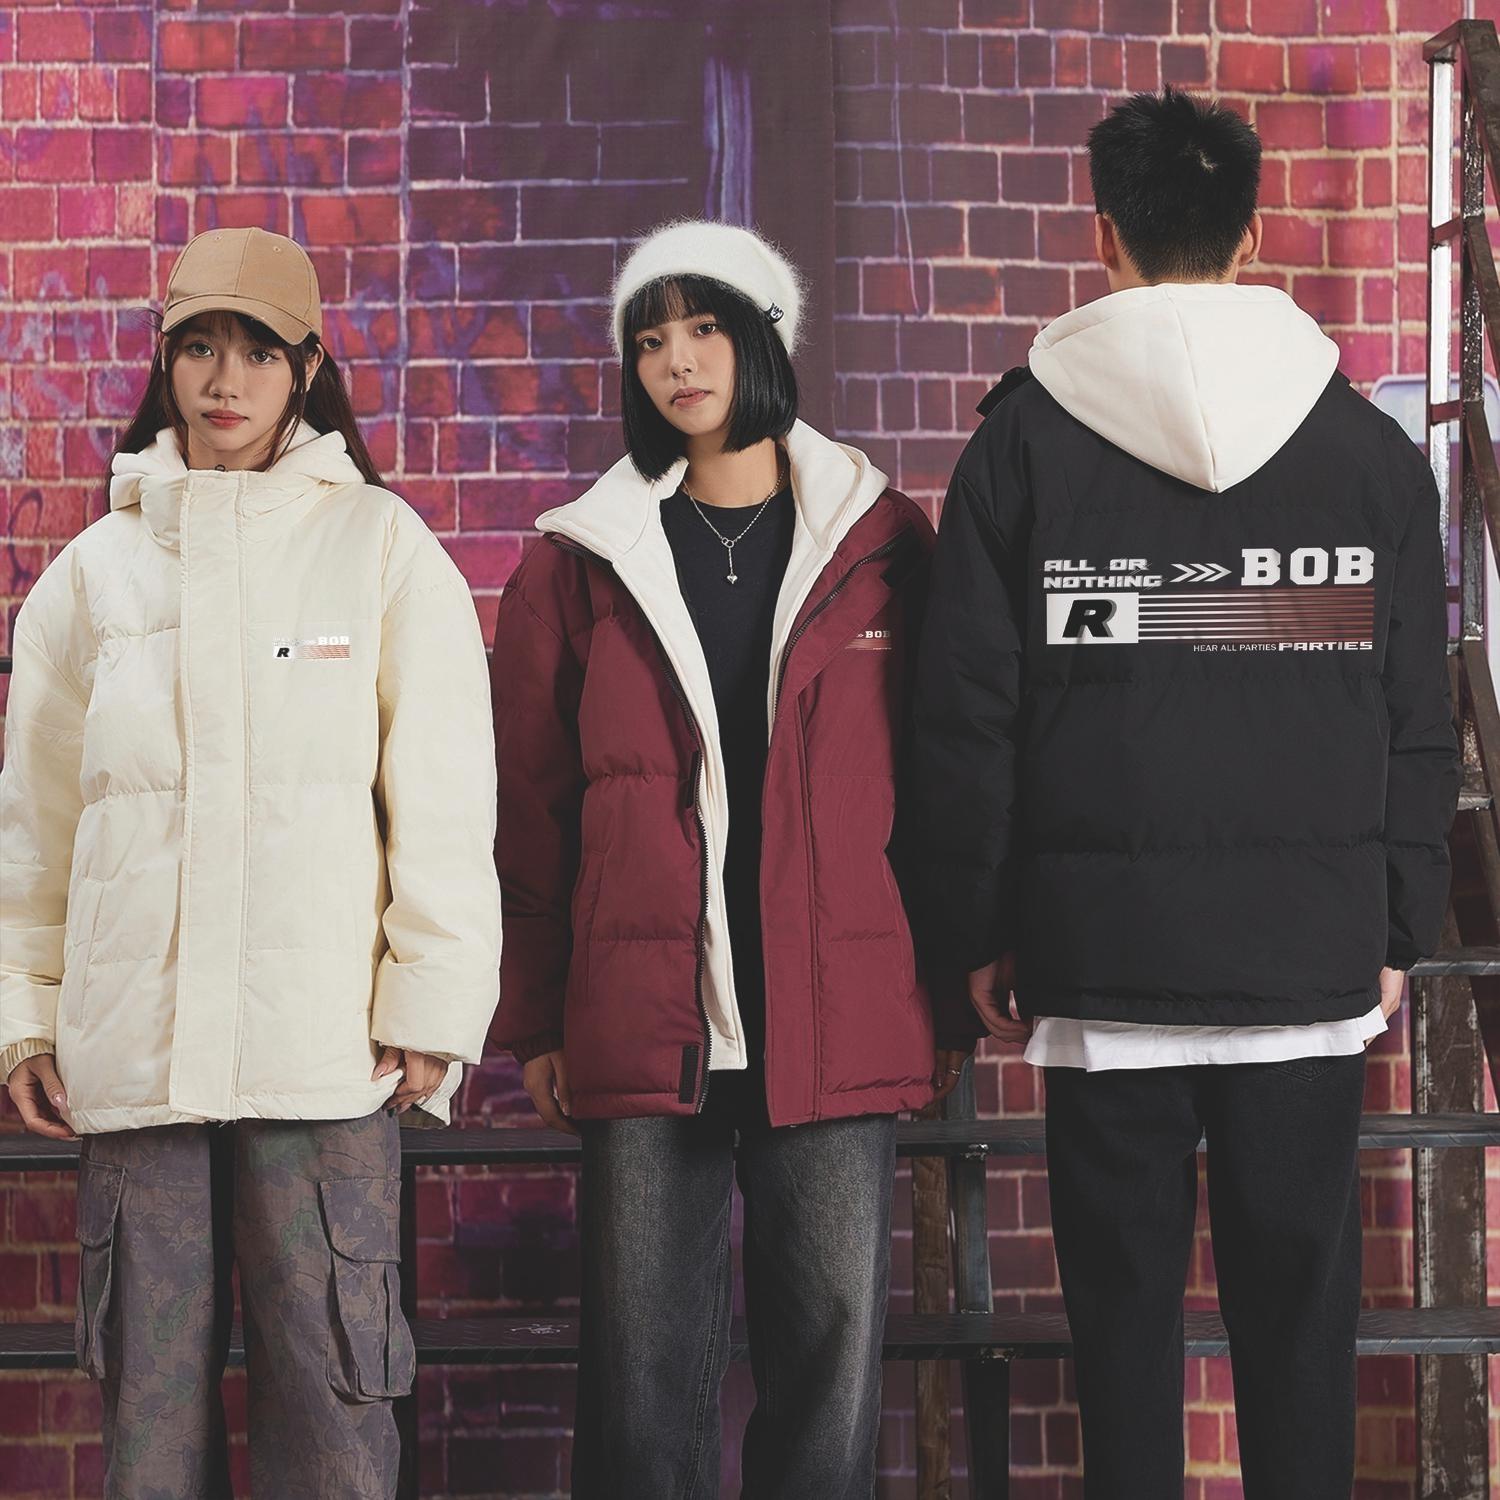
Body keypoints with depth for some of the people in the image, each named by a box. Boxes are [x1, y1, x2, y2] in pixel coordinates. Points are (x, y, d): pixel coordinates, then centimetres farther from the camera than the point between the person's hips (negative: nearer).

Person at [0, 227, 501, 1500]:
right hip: (130, 1050, 3)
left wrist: (431, 1007, -4)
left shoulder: (384, 548, 6)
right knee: (150, 1393, 4)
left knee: (329, 1395, -5)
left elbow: (443, 802, 2)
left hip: (324, 1051, -2)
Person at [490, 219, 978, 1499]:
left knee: (833, 1348, 3)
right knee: (646, 1364, 3)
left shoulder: (881, 545, 7)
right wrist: (536, 1021, 5)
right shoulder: (583, 562, 8)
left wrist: (950, 1002, 4)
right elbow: (533, 807, 9)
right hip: (643, 1029, 0)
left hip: (838, 1028, 0)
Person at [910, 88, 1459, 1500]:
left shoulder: (1023, 438, 0)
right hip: (1313, 950, 1)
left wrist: (979, 931, 7)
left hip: (1101, 955, -1)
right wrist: (1398, 930, 13)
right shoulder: (1370, 451, 4)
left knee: (1123, 1295, 6)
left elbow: (964, 714, -1)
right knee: (1298, 1300, 8)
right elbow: (1417, 721, 6)